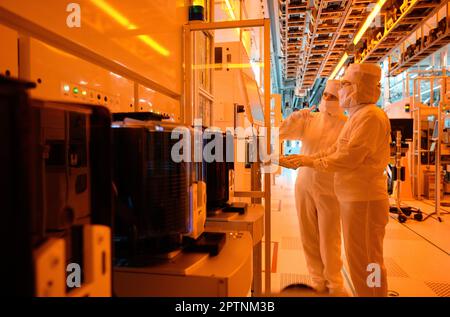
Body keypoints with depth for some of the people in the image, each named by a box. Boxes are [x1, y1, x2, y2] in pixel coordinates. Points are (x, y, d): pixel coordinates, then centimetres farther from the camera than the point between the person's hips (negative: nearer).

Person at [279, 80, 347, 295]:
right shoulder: (310, 119, 4)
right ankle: (318, 281, 28)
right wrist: (296, 117, -13)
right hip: (304, 186, 4)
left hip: (329, 190, -4)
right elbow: (283, 133, 2)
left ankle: (334, 285, 24)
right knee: (309, 238, 11)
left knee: (329, 241, 3)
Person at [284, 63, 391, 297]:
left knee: (365, 262, 2)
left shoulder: (370, 116, -15)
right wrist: (303, 159, 10)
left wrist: (312, 162, -10)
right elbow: (335, 151, 18)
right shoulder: (355, 117, 18)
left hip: (364, 200, -10)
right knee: (357, 258, 20)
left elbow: (349, 158, -21)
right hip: (352, 198, 10)